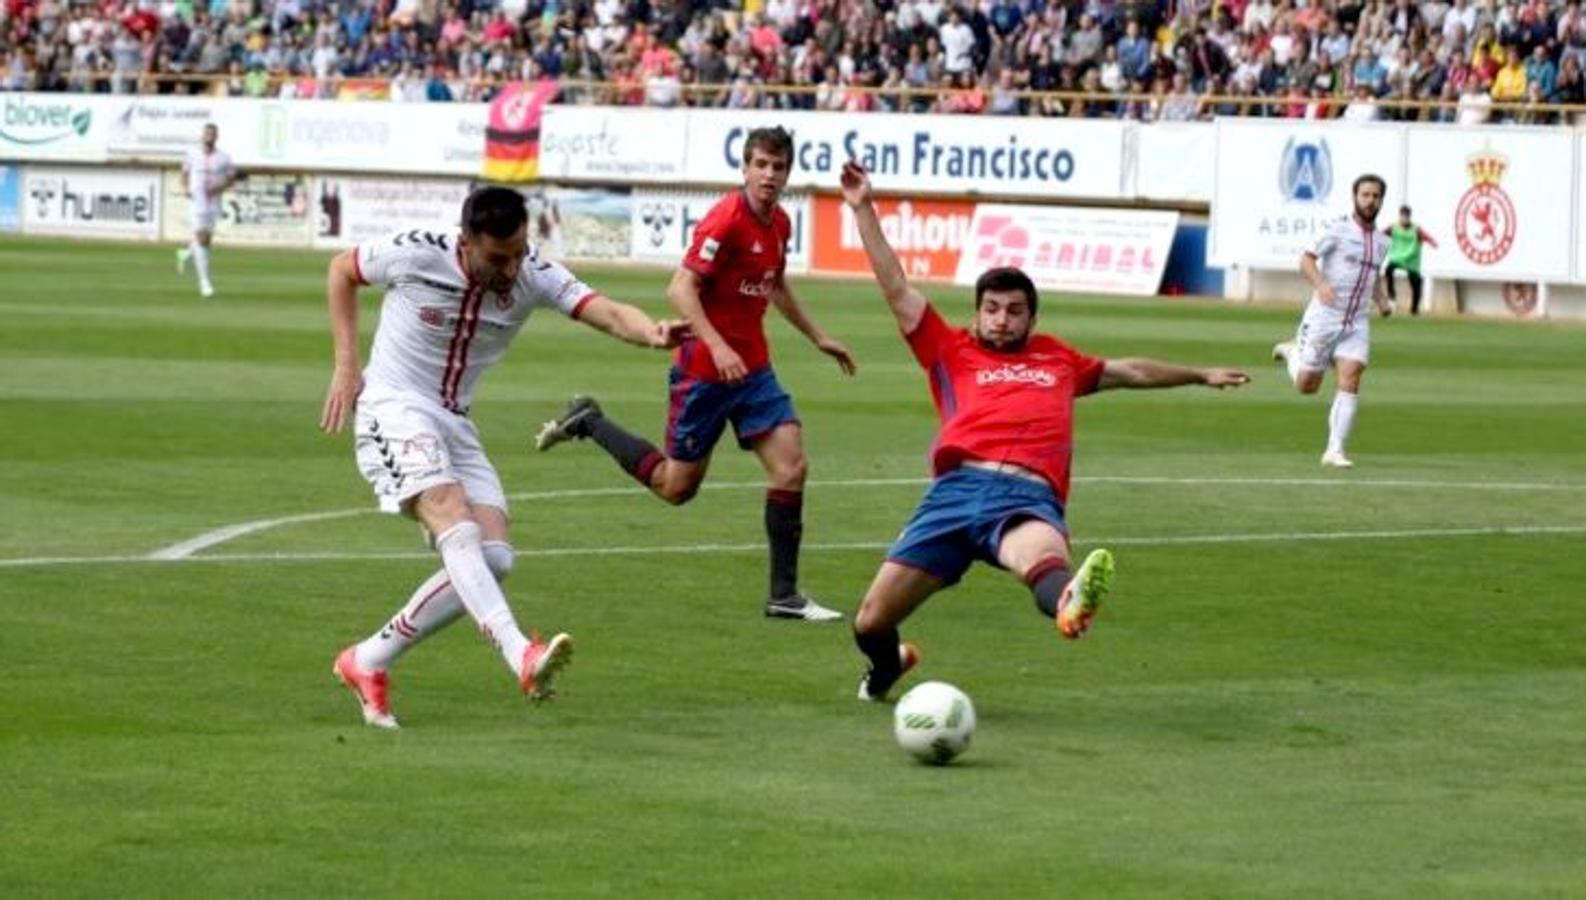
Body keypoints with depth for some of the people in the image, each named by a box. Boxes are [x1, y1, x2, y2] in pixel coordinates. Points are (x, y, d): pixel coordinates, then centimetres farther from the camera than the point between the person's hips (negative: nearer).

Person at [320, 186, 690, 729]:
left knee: (493, 557, -6)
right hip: (394, 409, -6)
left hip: (455, 425, 6)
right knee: (457, 529, -27)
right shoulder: (416, 255, -15)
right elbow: (342, 271, 5)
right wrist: (345, 366, -1)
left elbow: (607, 313, -23)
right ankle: (521, 655, -44)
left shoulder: (533, 275, -8)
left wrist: (652, 333, -46)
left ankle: (368, 662, 4)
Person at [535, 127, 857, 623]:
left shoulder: (778, 223, 7)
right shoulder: (726, 220, -19)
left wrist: (819, 338, 29)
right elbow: (681, 289, -23)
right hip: (704, 371, -7)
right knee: (676, 486, 5)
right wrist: (717, 347, -33)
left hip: (752, 368, 7)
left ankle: (784, 595, -1)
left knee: (791, 466, -8)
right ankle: (588, 422, 26)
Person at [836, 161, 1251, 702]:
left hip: (1030, 495, -1)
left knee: (1043, 553, -40)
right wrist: (863, 209, 17)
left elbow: (1131, 371, 48)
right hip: (959, 488, 1)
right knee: (871, 623, -1)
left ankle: (1068, 605, -78)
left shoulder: (1058, 361, 32)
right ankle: (889, 666, 36)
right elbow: (896, 289, 21)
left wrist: (1200, 376, 58)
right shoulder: (954, 353, 25)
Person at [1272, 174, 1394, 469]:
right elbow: (1306, 260, -12)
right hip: (1323, 319, -4)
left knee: (1350, 381, -13)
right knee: (1307, 385, 3)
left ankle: (1335, 450, -10)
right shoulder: (1339, 231, -7)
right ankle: (1292, 351, 37)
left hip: (1356, 323, 4)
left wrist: (1382, 300, 11)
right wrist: (1321, 284, -30)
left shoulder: (1381, 242, 11)